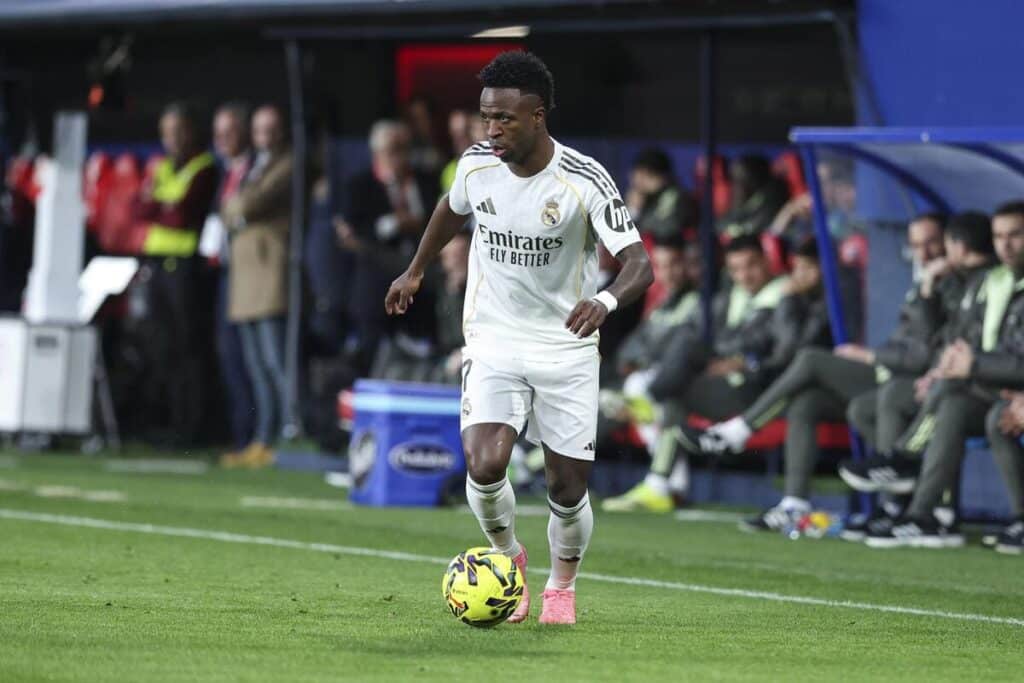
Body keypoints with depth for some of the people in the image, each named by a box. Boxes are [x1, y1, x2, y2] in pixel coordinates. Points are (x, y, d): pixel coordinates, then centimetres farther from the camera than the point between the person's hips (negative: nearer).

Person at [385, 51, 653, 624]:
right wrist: (416, 271, 30)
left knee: (568, 490, 0)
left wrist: (607, 300, -45)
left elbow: (640, 265, -24)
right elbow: (453, 210, 19)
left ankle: (563, 583, 32)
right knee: (485, 466, -20)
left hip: (567, 349, -2)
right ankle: (508, 555, 11)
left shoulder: (585, 180, -18)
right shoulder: (477, 165, -6)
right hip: (493, 341, 2)